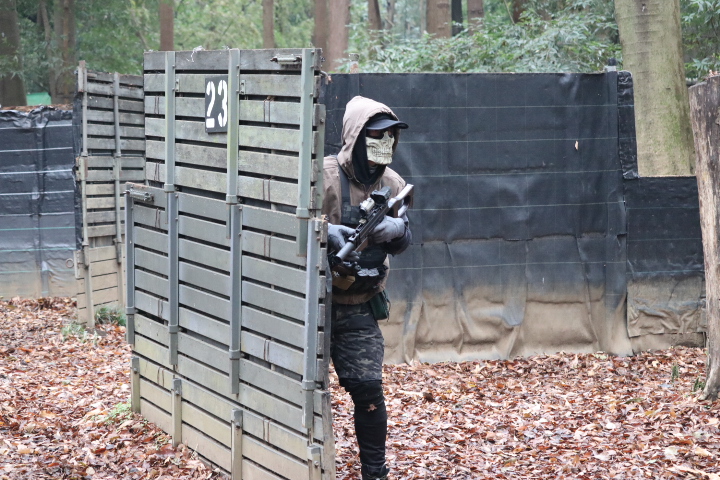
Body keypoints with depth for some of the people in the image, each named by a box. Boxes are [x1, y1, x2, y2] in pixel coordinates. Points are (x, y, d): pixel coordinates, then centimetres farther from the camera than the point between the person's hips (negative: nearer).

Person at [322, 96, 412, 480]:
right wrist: (324, 232, -35)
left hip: (359, 309, 3)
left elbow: (401, 244, 6)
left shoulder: (392, 184, 2)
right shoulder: (323, 177, -15)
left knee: (368, 391, -4)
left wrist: (397, 229, -16)